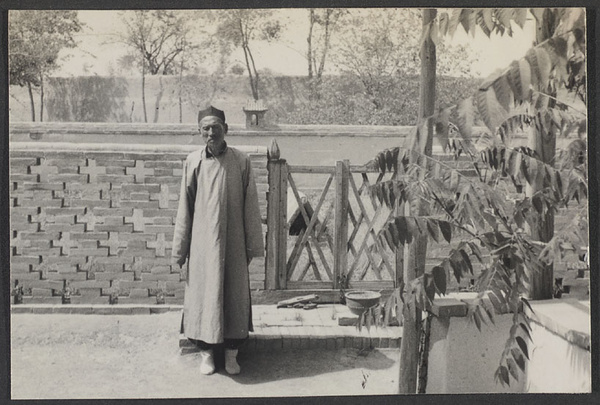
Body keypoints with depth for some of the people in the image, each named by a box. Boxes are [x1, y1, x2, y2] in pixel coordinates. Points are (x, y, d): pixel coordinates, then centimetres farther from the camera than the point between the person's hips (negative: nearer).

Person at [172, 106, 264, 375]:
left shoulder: (241, 161, -4)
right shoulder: (193, 162, -2)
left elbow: (250, 205, 0)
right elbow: (184, 209, 2)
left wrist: (252, 246, -1)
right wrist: (180, 250, 1)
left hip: (233, 242, 0)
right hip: (203, 241, 0)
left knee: (235, 294, 7)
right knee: (203, 293, 7)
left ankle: (232, 353, 22)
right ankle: (206, 353, 22)